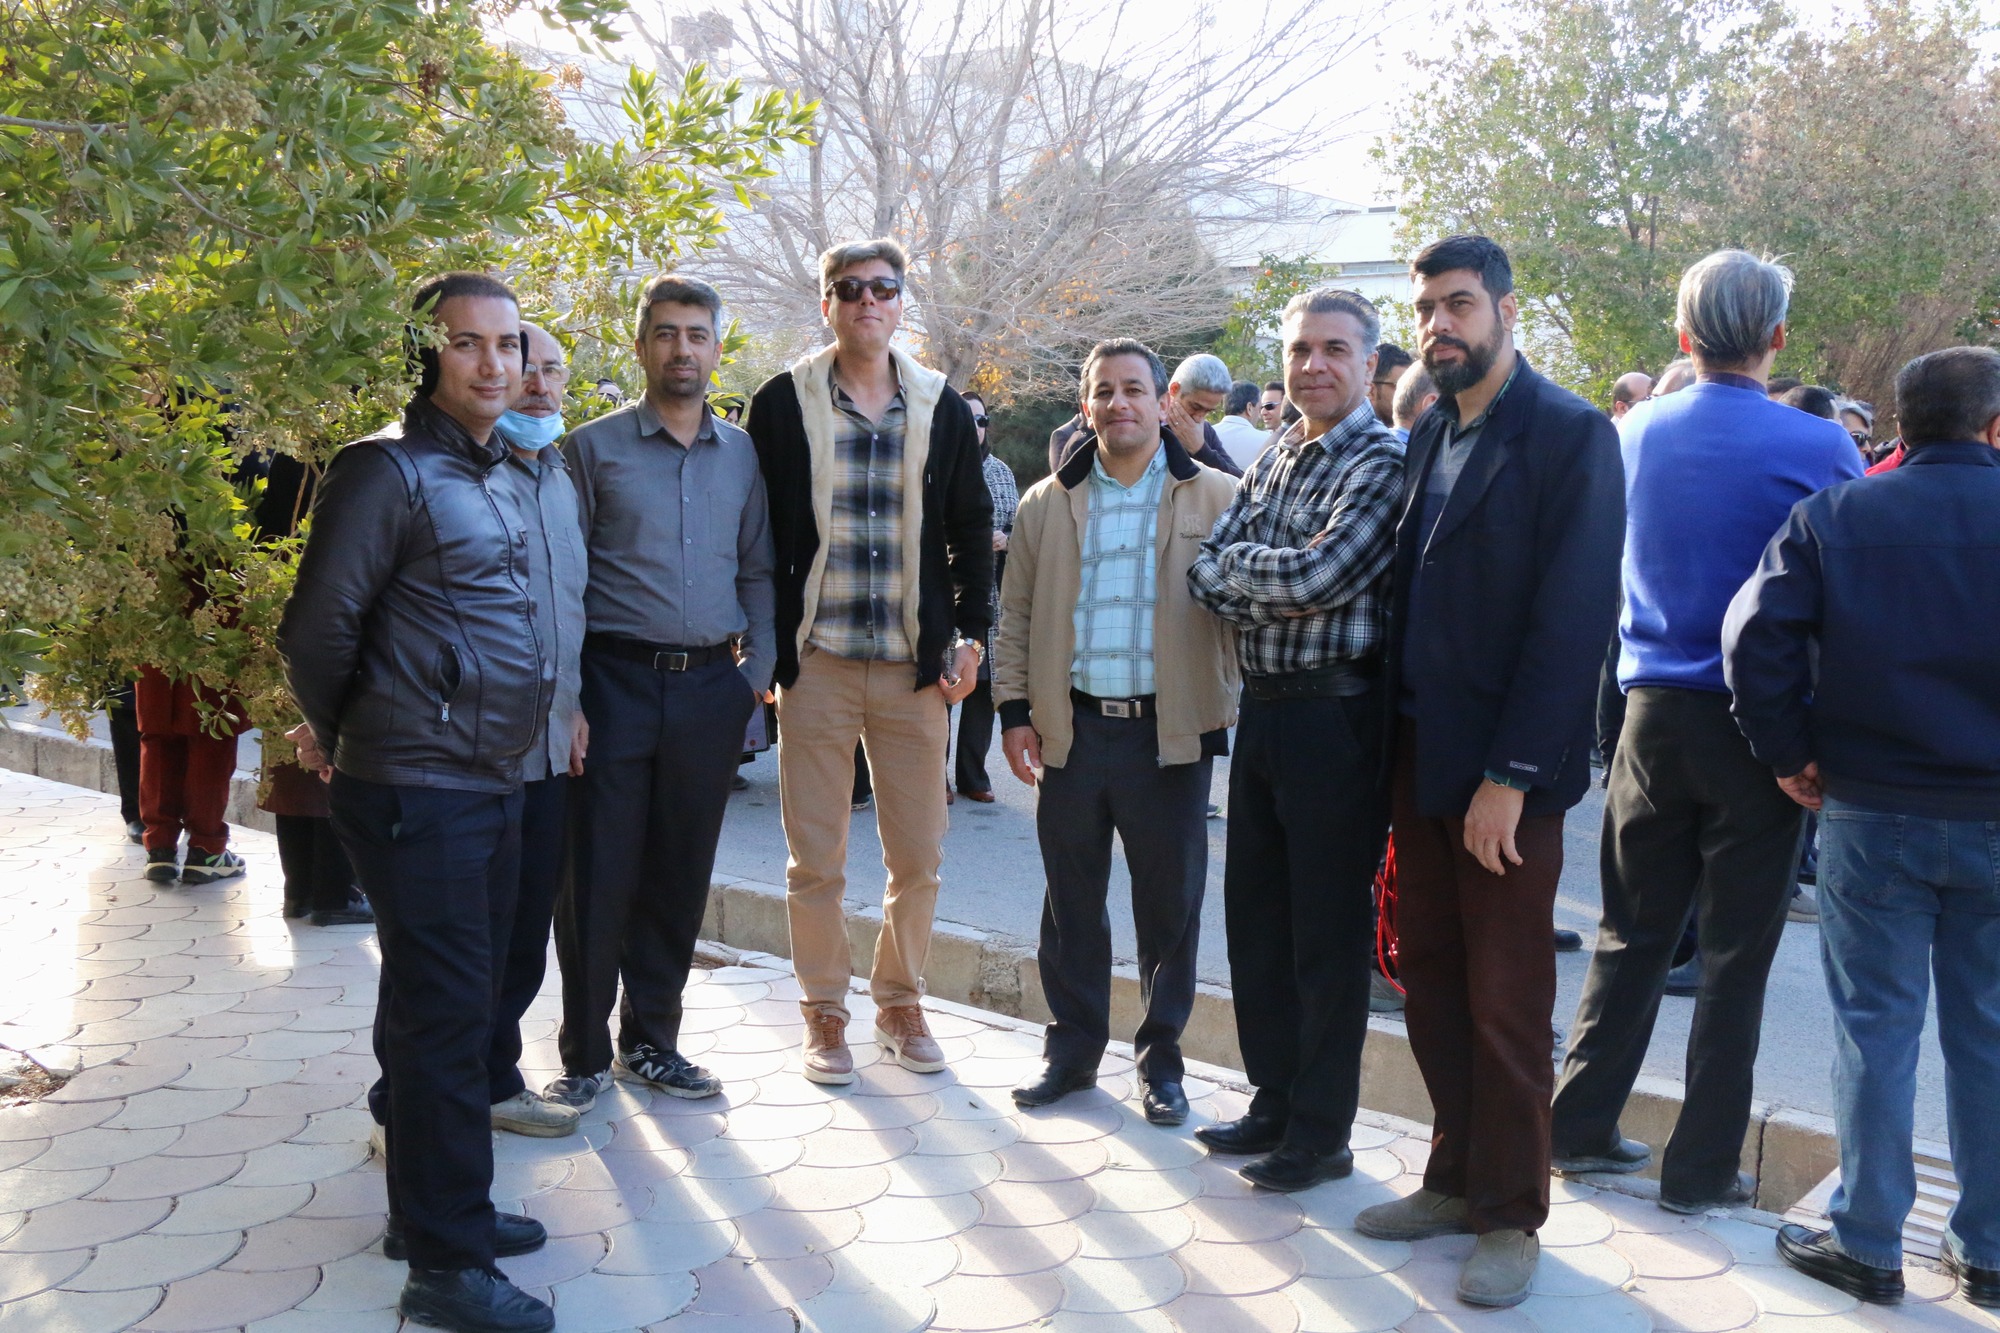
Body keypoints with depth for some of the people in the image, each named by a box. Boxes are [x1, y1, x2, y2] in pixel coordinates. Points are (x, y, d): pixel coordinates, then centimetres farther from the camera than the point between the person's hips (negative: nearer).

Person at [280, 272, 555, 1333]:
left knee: (447, 1008, 17)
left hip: (488, 783, 9)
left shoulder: (491, 476, 15)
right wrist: (333, 731, 1)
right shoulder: (390, 469, -13)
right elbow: (318, 627, -13)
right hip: (416, 793, -9)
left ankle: (433, 1204, 31)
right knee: (442, 1017, -4)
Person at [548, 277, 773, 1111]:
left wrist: (757, 672, 2)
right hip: (616, 681, -3)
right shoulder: (593, 447, 2)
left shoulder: (743, 454, 11)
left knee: (680, 876, 10)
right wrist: (566, 695, -9)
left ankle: (651, 1042, 23)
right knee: (597, 875, 0)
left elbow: (758, 572, 13)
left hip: (711, 689, 3)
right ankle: (586, 1053, 14)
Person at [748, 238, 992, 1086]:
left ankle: (900, 1002, 26)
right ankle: (825, 1013, 21)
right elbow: (754, 530, 4)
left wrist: (969, 633, 6)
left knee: (919, 856, 7)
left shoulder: (942, 409, 8)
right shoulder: (784, 404, 2)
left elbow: (973, 529, 14)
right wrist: (762, 645, -1)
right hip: (816, 662, -1)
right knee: (815, 861, 4)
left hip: (918, 665, 2)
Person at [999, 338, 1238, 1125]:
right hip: (1073, 730, 2)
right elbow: (1017, 616, 12)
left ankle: (1161, 1058, 21)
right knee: (1071, 903, 10)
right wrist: (1015, 712, 5)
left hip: (1168, 731, -2)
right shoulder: (1047, 505, 10)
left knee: (1170, 905, 6)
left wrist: (1233, 713, -7)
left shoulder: (1215, 499, 1)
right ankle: (1073, 1049, 24)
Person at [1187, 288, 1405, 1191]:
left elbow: (1316, 575, -23)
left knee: (1328, 934, 2)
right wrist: (1272, 600, -12)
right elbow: (1206, 573, 7)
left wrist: (1238, 564, -5)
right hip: (1262, 710, 8)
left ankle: (1322, 1133, 16)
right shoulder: (1271, 462, 13)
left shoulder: (1384, 464, -10)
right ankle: (1274, 1101, 30)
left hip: (1335, 718, -8)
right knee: (1254, 915, 15)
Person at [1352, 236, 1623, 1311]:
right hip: (1419, 757, 7)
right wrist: (1400, 746, 4)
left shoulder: (1570, 436, -10)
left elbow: (1573, 618, -16)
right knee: (1431, 982, 14)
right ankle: (1455, 1181, 30)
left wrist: (1510, 775, -18)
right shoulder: (1428, 436, 12)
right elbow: (1411, 592, 12)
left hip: (1505, 773, -7)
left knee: (1506, 1007, 4)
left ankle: (1510, 1219, 19)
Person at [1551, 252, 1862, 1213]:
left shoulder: (1632, 435, 1)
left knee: (1632, 935, 15)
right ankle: (1702, 1168, 13)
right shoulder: (1816, 447, -10)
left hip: (1654, 711, 4)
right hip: (1759, 725, -3)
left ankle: (1581, 1127, 22)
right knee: (1736, 954, 6)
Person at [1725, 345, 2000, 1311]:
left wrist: (1786, 756, -2)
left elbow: (1755, 634, -12)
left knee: (1875, 1027, 7)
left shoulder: (1835, 516, -2)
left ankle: (1867, 1242, 15)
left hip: (1871, 812, -1)